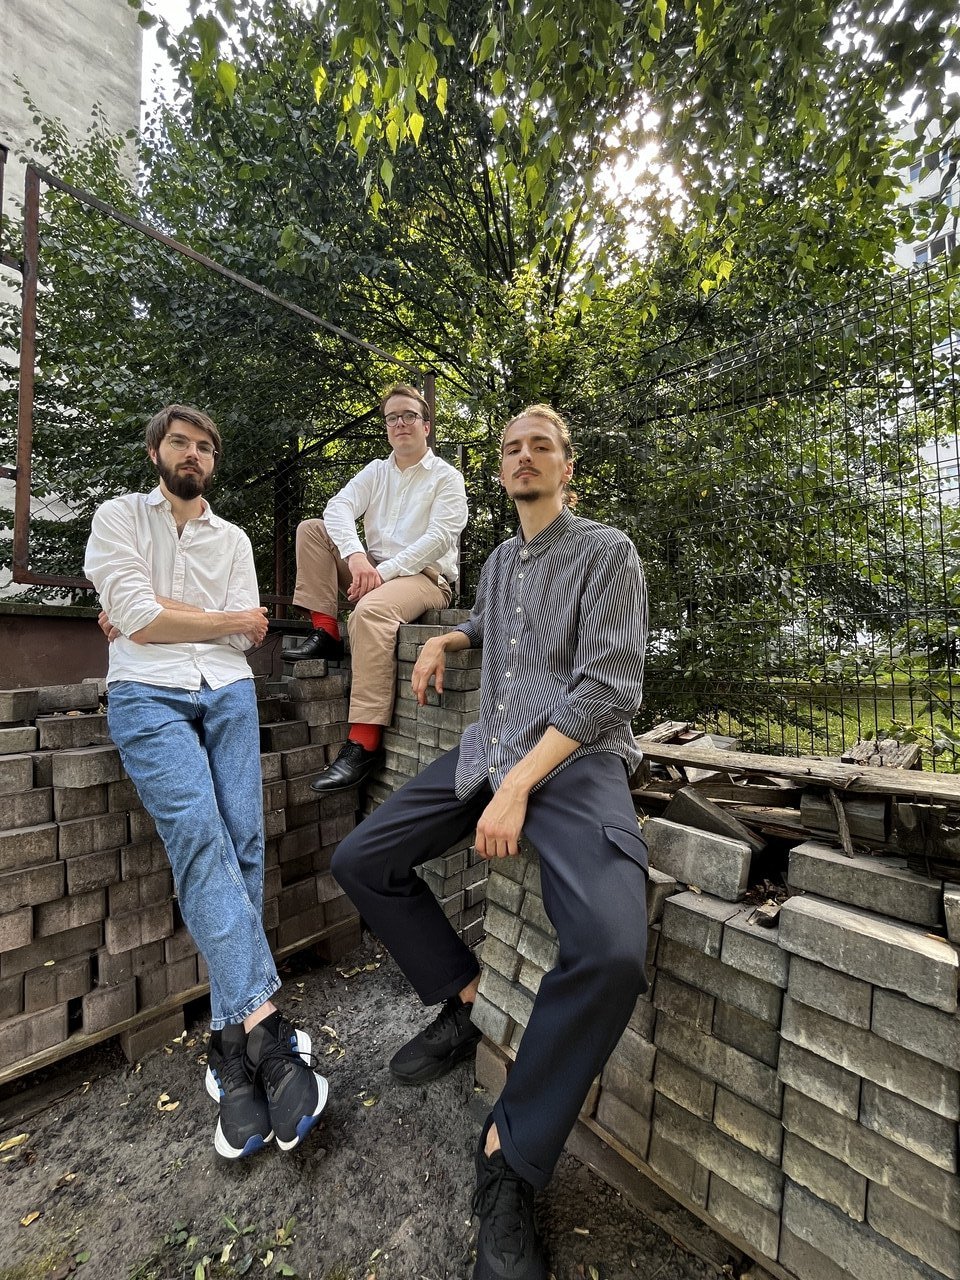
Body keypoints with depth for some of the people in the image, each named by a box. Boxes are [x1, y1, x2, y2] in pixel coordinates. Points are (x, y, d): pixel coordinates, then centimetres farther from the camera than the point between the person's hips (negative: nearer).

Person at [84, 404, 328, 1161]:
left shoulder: (233, 539, 21)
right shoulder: (121, 517, 13)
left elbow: (244, 639, 7)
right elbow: (135, 619, -5)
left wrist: (156, 611, 1)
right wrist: (227, 619, 4)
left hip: (228, 692, 3)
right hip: (148, 695, -2)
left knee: (243, 844, -11)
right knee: (199, 833, -24)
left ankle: (234, 1044, -2)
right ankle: (264, 1023, -23)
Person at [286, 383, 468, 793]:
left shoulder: (447, 477, 4)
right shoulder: (376, 471, 19)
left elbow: (440, 537, -11)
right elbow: (338, 508, 1)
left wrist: (385, 571, -21)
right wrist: (355, 556, -21)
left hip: (424, 576, -6)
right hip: (373, 569, 6)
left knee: (370, 610, -38)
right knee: (311, 529, -2)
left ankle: (364, 743, -38)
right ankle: (325, 632, -12)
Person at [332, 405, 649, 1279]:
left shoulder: (608, 552, 0)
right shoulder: (499, 562, 19)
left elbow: (608, 685, -13)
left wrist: (521, 784, -20)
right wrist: (445, 639, 17)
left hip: (577, 757, -6)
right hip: (489, 749, 7)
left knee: (612, 951, -30)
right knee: (361, 861, 2)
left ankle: (511, 1152, -5)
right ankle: (465, 1000, 16)